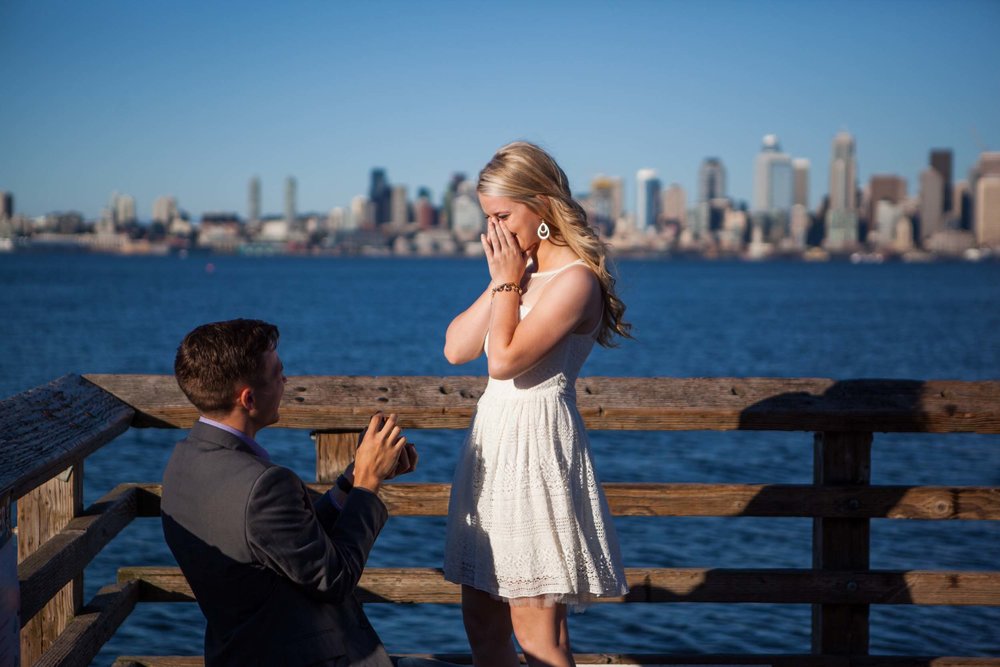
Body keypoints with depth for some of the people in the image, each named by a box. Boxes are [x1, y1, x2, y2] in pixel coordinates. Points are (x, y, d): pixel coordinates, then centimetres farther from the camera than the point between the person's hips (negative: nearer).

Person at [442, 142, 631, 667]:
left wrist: (508, 280, -10)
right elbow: (455, 348, 8)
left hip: (536, 445, -9)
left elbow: (504, 361, -20)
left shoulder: (575, 279, -14)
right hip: (493, 443, 9)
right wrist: (500, 280, 0)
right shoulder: (523, 269, 13)